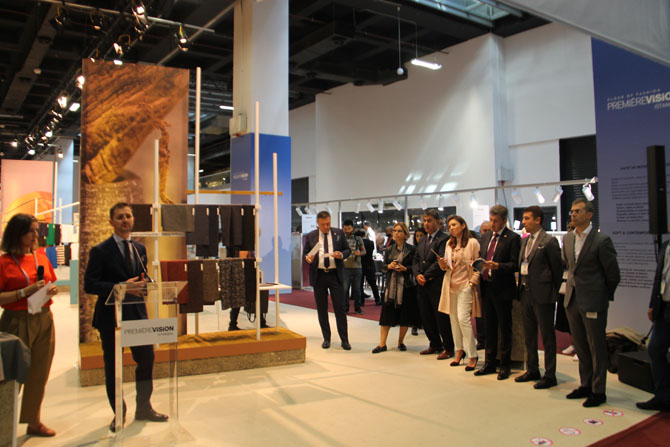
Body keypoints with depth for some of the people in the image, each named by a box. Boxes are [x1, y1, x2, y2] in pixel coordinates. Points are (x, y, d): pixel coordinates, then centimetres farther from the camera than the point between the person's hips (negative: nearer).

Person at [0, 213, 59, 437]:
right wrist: (25, 292, -20)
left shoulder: (41, 257, 9)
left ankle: (34, 421, 25)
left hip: (44, 320, 5)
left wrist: (52, 290, -1)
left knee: (39, 376, 12)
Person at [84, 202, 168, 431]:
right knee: (112, 366, 6)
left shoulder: (140, 248, 10)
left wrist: (143, 282, -6)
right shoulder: (100, 251, -7)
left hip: (137, 312, 5)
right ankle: (118, 414, 23)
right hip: (111, 315, -5)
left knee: (146, 359, 7)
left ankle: (143, 408, 26)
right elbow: (90, 285, -12)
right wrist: (121, 287, -22)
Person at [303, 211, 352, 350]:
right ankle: (326, 338, 21)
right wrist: (308, 258, -15)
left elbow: (347, 250, 9)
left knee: (340, 308, -1)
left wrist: (342, 254, -13)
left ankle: (344, 340, 7)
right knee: (322, 309, 8)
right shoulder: (310, 236, 4)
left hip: (335, 275, -1)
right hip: (318, 276, 1)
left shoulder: (339, 233, 4)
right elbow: (305, 253, 8)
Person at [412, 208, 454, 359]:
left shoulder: (444, 239, -9)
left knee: (441, 317, -1)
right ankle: (435, 344, 27)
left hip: (437, 285, -8)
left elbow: (440, 262, -16)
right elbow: (416, 260, 14)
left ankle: (448, 348, 12)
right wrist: (417, 275, -4)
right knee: (426, 318, 12)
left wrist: (426, 276, -14)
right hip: (422, 285, 8)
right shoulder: (423, 241, 17)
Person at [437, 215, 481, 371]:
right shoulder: (449, 244, 13)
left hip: (465, 285, -6)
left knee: (463, 319, -12)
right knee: (453, 319, 8)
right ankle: (459, 351, 20)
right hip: (450, 285, 6)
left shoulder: (472, 242, -4)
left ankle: (472, 355, -2)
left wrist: (472, 282, -13)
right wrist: (443, 264, -3)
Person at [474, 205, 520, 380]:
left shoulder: (513, 238, -7)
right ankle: (489, 363, 24)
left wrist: (497, 266, -24)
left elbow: (515, 265, -12)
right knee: (489, 327, 14)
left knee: (505, 328, 4)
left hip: (502, 289, -6)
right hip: (486, 287, 6)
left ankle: (504, 365, 15)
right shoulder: (486, 237, 13)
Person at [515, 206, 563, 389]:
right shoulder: (524, 241, 12)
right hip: (526, 293, 8)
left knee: (547, 336, 3)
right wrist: (521, 288, 10)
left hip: (542, 295, -8)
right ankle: (532, 370, 29)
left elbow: (558, 269, -8)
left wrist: (553, 292, -3)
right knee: (529, 335, 16)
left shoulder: (549, 241, -11)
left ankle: (549, 375, 12)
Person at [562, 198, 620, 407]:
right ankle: (585, 385, 28)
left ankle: (598, 391, 15)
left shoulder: (602, 240, -13)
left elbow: (613, 274, -6)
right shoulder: (567, 238, 7)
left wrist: (604, 296, 3)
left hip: (593, 302, -6)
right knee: (580, 347, 16)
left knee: (597, 348, 4)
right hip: (572, 300, 7)